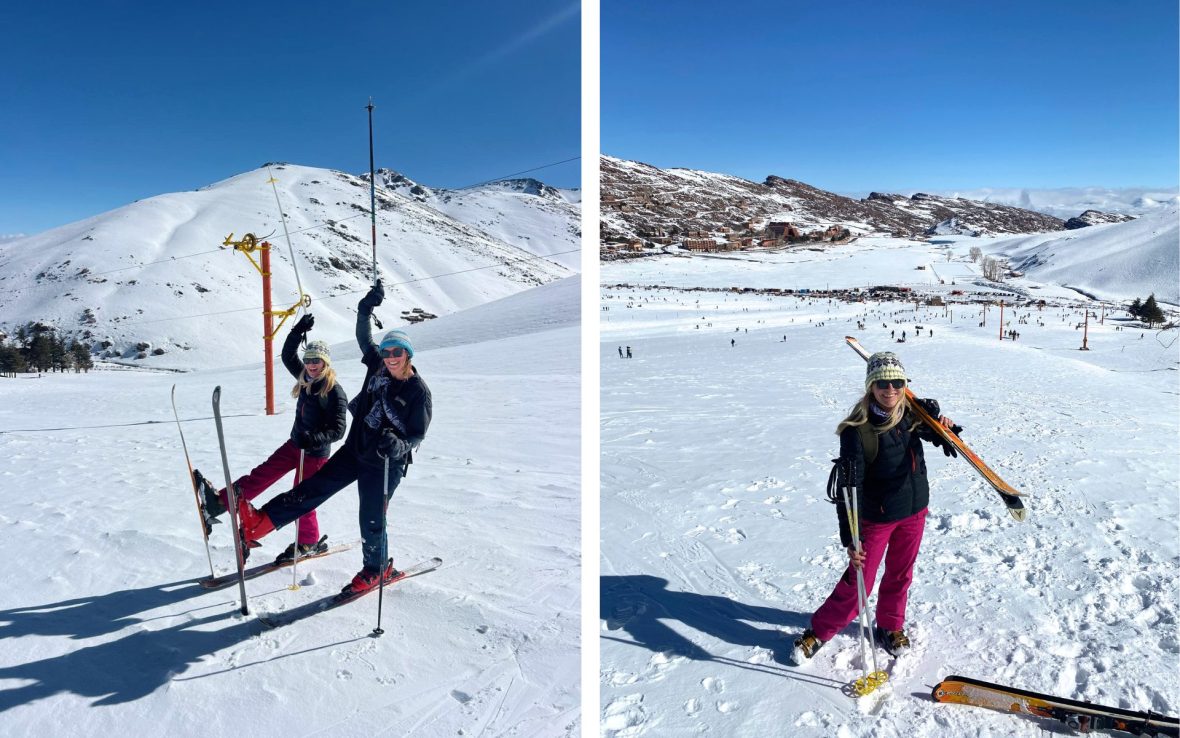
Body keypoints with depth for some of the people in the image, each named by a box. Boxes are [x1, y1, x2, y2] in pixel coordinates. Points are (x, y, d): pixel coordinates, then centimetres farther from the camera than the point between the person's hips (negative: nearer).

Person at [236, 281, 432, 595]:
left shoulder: (419, 393, -14)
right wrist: (366, 309, -1)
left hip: (385, 464, -5)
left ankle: (377, 569, 25)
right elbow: (364, 338, 12)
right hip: (355, 450, 6)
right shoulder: (378, 368, 2)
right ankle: (257, 524, 2)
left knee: (371, 520, 2)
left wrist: (398, 446, -34)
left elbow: (417, 435, -14)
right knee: (311, 490, 2)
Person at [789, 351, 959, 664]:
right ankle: (819, 631, 21)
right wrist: (850, 538, -26)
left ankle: (890, 627, 44)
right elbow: (848, 486, -22)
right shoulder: (858, 430, -22)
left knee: (900, 575, 20)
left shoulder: (913, 414, -7)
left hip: (914, 511, 5)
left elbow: (941, 438, 12)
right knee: (857, 583, 2)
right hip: (875, 517, -5)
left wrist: (945, 428, -14)